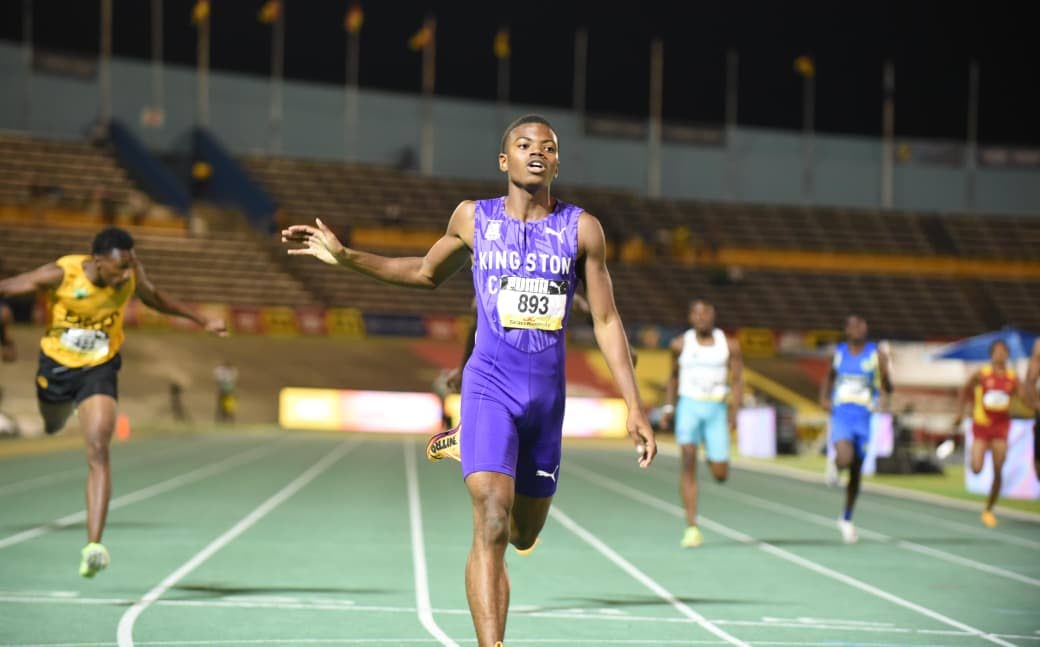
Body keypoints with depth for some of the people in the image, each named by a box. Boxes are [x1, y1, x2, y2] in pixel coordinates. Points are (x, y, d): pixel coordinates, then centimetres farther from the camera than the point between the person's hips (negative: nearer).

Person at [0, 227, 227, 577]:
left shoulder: (132, 273, -16)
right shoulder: (60, 274, -26)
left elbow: (153, 297, 8)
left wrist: (202, 321, 11)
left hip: (100, 368, 0)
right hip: (57, 365, 0)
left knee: (98, 452, -18)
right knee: (50, 429, 26)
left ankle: (93, 545, -24)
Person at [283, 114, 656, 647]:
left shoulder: (582, 229, 1)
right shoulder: (473, 218, 2)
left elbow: (606, 322, 4)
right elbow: (427, 273, 20)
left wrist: (634, 407, -1)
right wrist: (345, 257, 12)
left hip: (547, 397, 2)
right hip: (490, 387, -2)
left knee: (524, 534, 16)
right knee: (491, 528, -20)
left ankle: (468, 446, 47)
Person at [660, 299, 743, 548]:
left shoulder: (729, 346, 2)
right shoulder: (680, 344, 5)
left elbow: (738, 380, 2)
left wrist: (734, 411, -10)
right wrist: (668, 408, 10)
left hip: (716, 409, 0)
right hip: (688, 406, 0)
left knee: (721, 475, -1)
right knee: (689, 462, -18)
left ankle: (713, 459, 39)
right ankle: (692, 528, -18)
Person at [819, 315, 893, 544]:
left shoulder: (876, 354, -1)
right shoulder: (838, 352, 4)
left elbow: (888, 390, -4)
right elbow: (830, 376, 22)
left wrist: (884, 373, -25)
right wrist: (824, 398, 5)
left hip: (863, 417, 1)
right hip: (841, 415, 0)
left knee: (856, 472, 9)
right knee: (845, 459, -27)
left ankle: (847, 519, 26)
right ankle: (835, 463, 12)